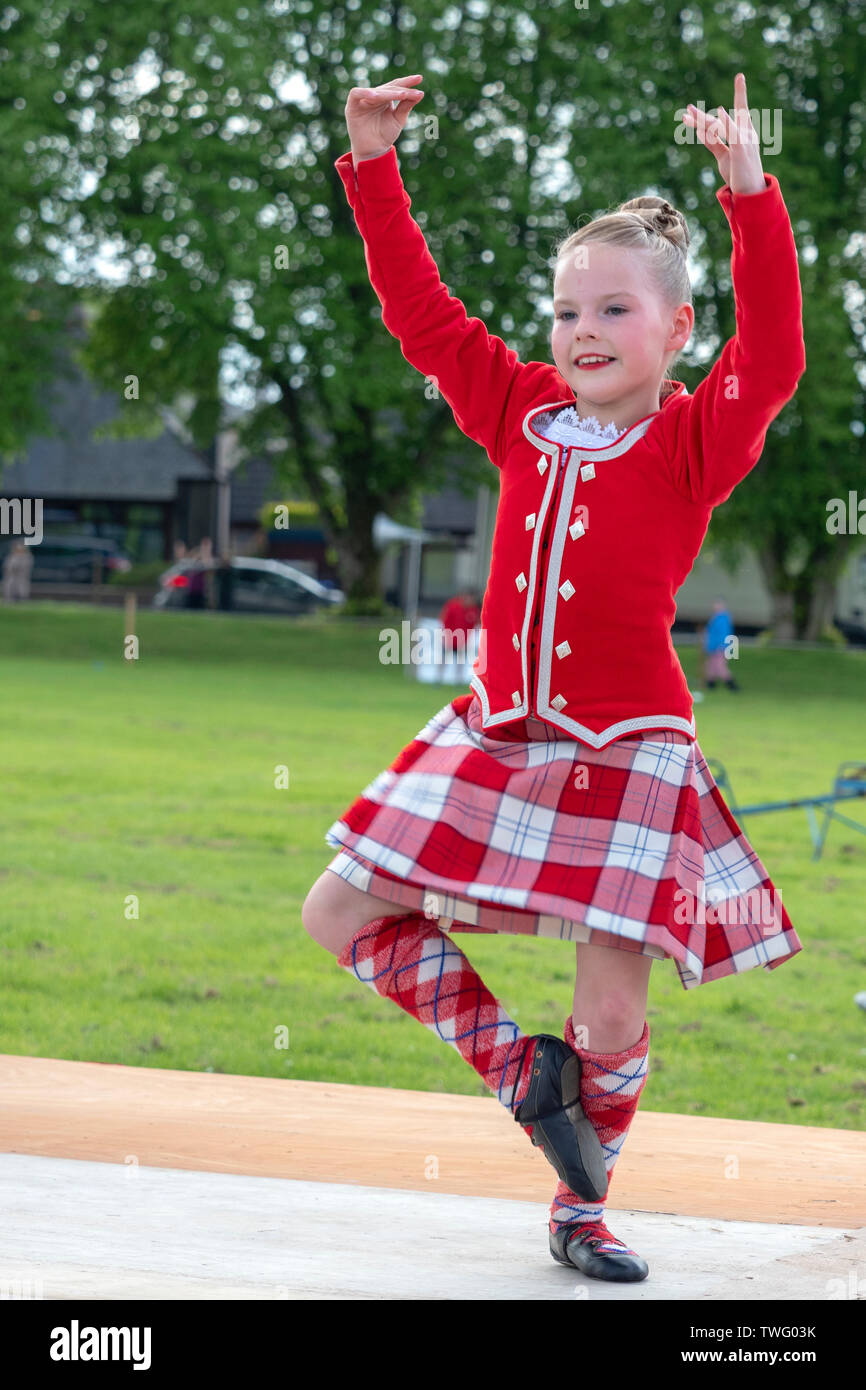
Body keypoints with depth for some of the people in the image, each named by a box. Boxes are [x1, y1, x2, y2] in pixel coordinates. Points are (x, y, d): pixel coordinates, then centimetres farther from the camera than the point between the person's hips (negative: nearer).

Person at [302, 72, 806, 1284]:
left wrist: (750, 197, -35)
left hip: (627, 750, -5)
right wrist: (374, 167, 4)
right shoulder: (525, 413, 6)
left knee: (613, 1018, -3)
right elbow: (421, 309, 10)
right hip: (497, 733, 5)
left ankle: (582, 1206, 22)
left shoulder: (694, 442, -7)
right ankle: (516, 1065, 18)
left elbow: (771, 362, -25)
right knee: (342, 917, 4)